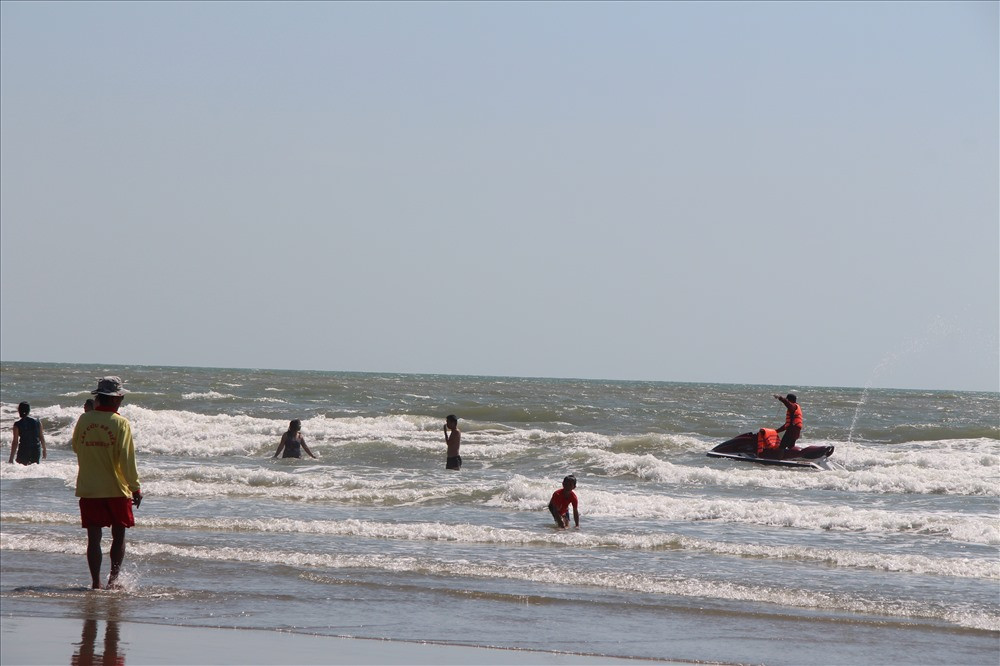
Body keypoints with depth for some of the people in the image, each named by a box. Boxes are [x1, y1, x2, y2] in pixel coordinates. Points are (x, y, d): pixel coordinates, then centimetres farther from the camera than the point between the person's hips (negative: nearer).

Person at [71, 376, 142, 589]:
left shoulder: (84, 420, 0)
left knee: (94, 537, 5)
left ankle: (96, 582, 3)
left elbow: (76, 447, 15)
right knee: (119, 534, 11)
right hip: (116, 489, -3)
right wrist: (135, 487, -6)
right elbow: (127, 458, -12)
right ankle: (114, 577, 4)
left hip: (88, 488, 3)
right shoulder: (121, 423, -11)